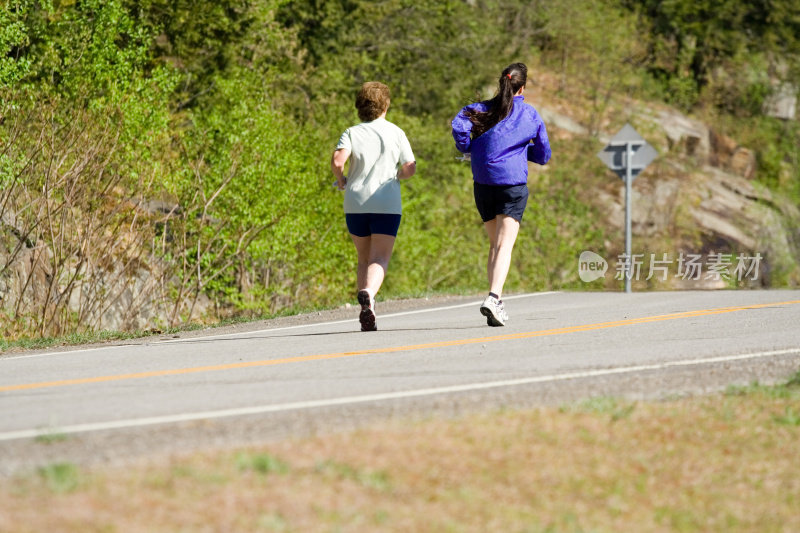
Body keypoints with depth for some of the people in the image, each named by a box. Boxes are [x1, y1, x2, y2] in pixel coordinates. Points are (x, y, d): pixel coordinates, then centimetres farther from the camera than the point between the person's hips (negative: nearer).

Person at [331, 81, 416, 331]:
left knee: (364, 259, 15)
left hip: (355, 204, 2)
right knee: (379, 259, -6)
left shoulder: (351, 133, 2)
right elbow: (410, 168, -2)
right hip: (387, 205, -2)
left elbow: (337, 160, -16)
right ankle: (369, 292, -37)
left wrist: (341, 179, 4)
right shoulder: (396, 133, 1)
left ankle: (367, 317, 9)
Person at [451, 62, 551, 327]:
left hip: (483, 184, 3)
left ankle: (497, 303, 14)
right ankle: (493, 297, -28)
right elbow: (543, 155, 13)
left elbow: (459, 126, -14)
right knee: (505, 245, -8)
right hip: (514, 183, -3)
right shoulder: (531, 115, 5)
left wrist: (468, 150, 2)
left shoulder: (481, 109, 6)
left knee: (495, 244, 16)